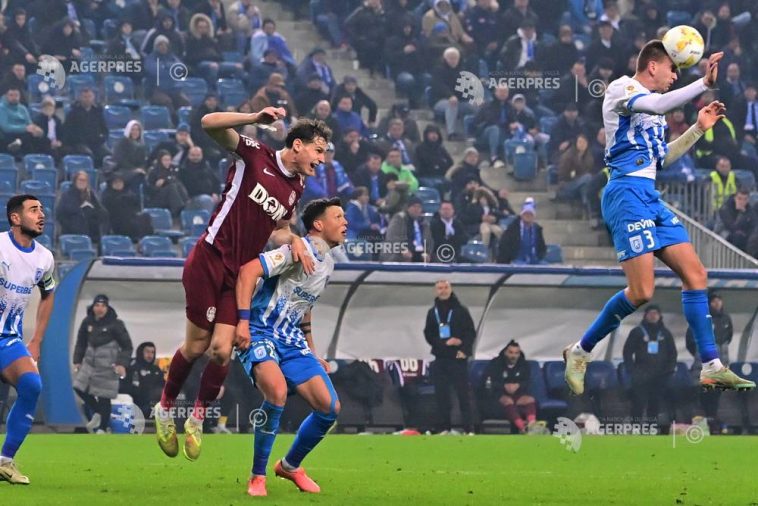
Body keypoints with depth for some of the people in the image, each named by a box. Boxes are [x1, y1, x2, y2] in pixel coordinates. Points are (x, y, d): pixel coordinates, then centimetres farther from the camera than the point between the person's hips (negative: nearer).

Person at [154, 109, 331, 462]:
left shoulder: (296, 189, 11)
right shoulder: (255, 156, -7)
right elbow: (210, 124, -18)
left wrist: (294, 241, 4)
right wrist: (255, 118, -30)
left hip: (241, 273, 5)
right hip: (210, 260, -5)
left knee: (222, 350, -8)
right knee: (197, 346, -1)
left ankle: (198, 418, 10)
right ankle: (165, 408, 21)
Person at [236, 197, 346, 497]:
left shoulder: (327, 263, 14)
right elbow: (248, 271, -24)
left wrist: (312, 353, 26)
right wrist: (244, 320, -30)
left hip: (292, 342, 8)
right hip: (262, 334, -8)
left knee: (330, 407, -3)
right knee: (277, 391, -35)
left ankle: (290, 466, 22)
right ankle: (257, 476, -18)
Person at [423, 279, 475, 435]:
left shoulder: (461, 310, 3)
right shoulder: (432, 313, 11)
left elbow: (471, 333, -1)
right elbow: (428, 335, 4)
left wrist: (464, 350, -14)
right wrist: (445, 342, -11)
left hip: (458, 358, -3)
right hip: (440, 358, 3)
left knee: (463, 393, -6)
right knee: (441, 394, 1)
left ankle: (469, 428, -7)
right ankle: (444, 427, 6)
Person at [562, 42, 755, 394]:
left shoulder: (647, 102, 23)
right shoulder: (621, 88, -4)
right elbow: (659, 105, -25)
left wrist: (698, 129, 24)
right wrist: (705, 83, -27)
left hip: (650, 198, 10)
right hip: (627, 192, -10)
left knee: (695, 274, 2)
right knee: (641, 291, -15)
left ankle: (711, 368, 3)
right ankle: (580, 353, 2)